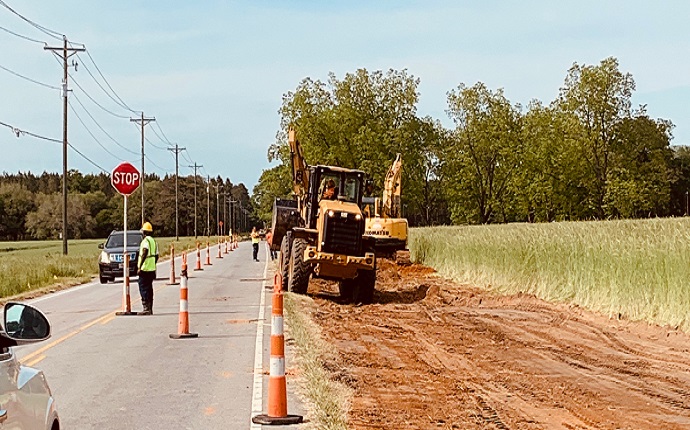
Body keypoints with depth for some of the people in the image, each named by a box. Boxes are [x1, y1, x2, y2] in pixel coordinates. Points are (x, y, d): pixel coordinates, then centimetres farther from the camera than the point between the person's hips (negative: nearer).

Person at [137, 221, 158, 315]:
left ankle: (146, 308, -11)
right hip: (152, 269, 8)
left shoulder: (145, 241, -12)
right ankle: (150, 309, 14)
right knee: (149, 288, 13)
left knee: (143, 289, -6)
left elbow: (144, 253, -24)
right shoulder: (153, 241, 14)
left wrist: (140, 267, -24)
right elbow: (156, 256, 18)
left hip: (144, 269, -8)